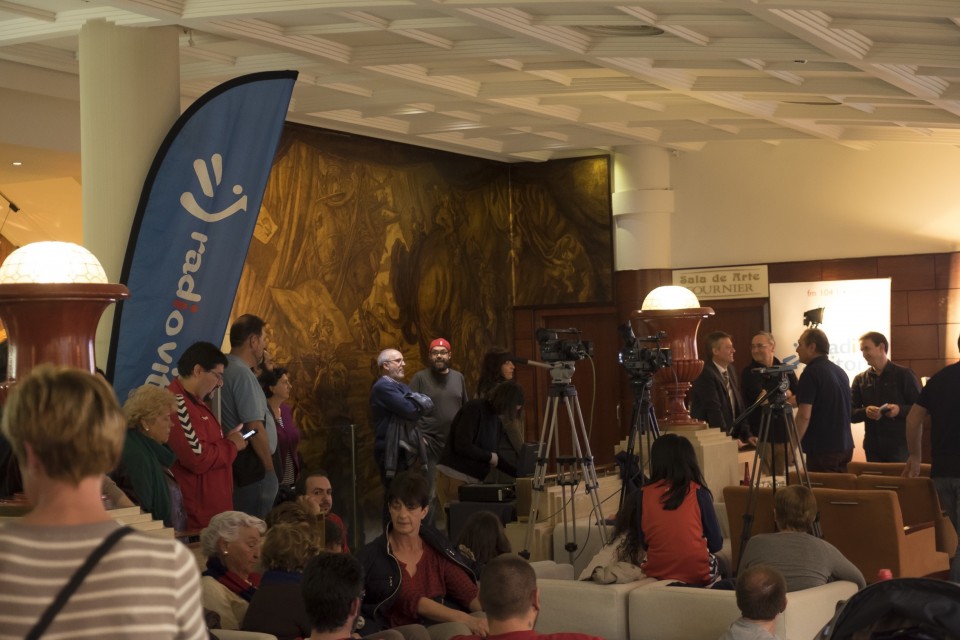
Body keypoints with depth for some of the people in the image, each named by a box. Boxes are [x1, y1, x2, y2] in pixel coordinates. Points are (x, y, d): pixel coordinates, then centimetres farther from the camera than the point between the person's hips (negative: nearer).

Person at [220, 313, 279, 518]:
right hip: (252, 463, -10)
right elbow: (255, 427, -18)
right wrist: (270, 467, -12)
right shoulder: (243, 374, -16)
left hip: (236, 462, 10)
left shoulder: (227, 368, 12)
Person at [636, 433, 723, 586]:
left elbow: (643, 543, 6)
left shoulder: (641, 495, -3)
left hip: (656, 574, 1)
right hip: (699, 575, 0)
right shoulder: (698, 493, -6)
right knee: (722, 564, 32)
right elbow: (716, 544, -1)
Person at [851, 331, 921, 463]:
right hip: (873, 447, 3)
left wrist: (900, 410, -20)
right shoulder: (860, 379, 11)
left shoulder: (904, 375, 1)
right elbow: (851, 413, 7)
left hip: (900, 446, -3)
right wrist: (865, 412, -14)